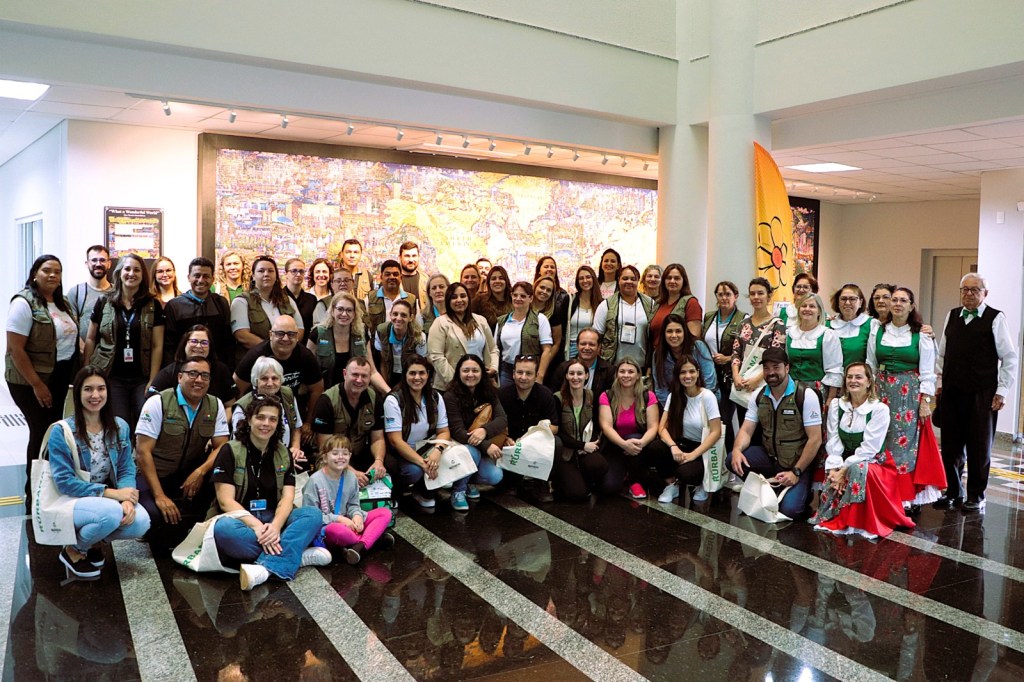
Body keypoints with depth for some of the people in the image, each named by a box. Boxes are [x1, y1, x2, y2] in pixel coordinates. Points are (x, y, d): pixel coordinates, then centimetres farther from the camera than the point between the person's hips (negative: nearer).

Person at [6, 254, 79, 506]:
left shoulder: (62, 303, 9)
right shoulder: (24, 303, -13)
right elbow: (15, 349, -17)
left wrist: (74, 373, 8)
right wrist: (37, 385, -17)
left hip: (59, 378, 7)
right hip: (31, 380, -7)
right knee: (42, 433, -3)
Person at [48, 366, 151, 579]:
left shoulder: (120, 427, 1)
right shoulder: (62, 432, -13)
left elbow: (127, 470, 0)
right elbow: (64, 482, -15)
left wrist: (128, 499, -21)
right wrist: (110, 493, -23)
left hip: (108, 500, 4)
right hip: (71, 501, -4)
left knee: (141, 522, -25)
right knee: (112, 513, -35)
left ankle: (95, 540, 8)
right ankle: (72, 549, -3)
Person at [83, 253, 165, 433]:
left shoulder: (153, 306, 3)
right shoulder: (104, 303, 6)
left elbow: (157, 346, 1)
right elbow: (90, 339, 10)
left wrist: (152, 381, -5)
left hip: (142, 379, 0)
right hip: (111, 377, 0)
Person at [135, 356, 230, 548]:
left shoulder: (215, 405, 0)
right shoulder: (158, 403, -11)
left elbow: (221, 447, -5)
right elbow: (143, 451, -16)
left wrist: (201, 471, -26)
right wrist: (160, 496, -24)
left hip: (190, 474, 4)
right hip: (154, 475, -4)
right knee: (155, 514, -32)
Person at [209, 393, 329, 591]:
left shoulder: (283, 455, 8)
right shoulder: (230, 451, -3)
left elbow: (287, 497, -4)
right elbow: (226, 500, -12)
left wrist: (275, 526, -26)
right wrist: (256, 526, -27)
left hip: (273, 520, 3)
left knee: (313, 514, -23)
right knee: (222, 529, -38)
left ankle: (268, 566, -41)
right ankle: (296, 555, -30)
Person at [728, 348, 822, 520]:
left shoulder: (805, 395, -13)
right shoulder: (758, 396, 3)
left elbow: (815, 439, -15)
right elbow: (746, 431, 0)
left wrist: (796, 472, -19)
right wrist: (737, 449, -23)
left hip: (797, 462, -5)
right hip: (769, 457, 5)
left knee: (789, 509, -25)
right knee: (733, 461, -21)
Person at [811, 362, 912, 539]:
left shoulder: (880, 409, -11)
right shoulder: (836, 405, 3)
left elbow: (869, 447, -17)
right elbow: (833, 441, -3)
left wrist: (845, 470, -22)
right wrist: (834, 468, -18)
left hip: (873, 463, -3)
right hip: (844, 463, 4)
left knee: (858, 470, -36)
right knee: (832, 481, -27)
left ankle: (861, 521, -21)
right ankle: (834, 516, 0)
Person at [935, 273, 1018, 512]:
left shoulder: (996, 318, -3)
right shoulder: (951, 316, 10)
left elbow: (1009, 358, -3)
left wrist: (1002, 391, -7)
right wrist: (939, 382, 11)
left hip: (981, 394, -4)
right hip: (951, 392, 4)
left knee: (979, 447, 6)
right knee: (951, 445, 9)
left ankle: (976, 496, 19)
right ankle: (952, 492, 23)